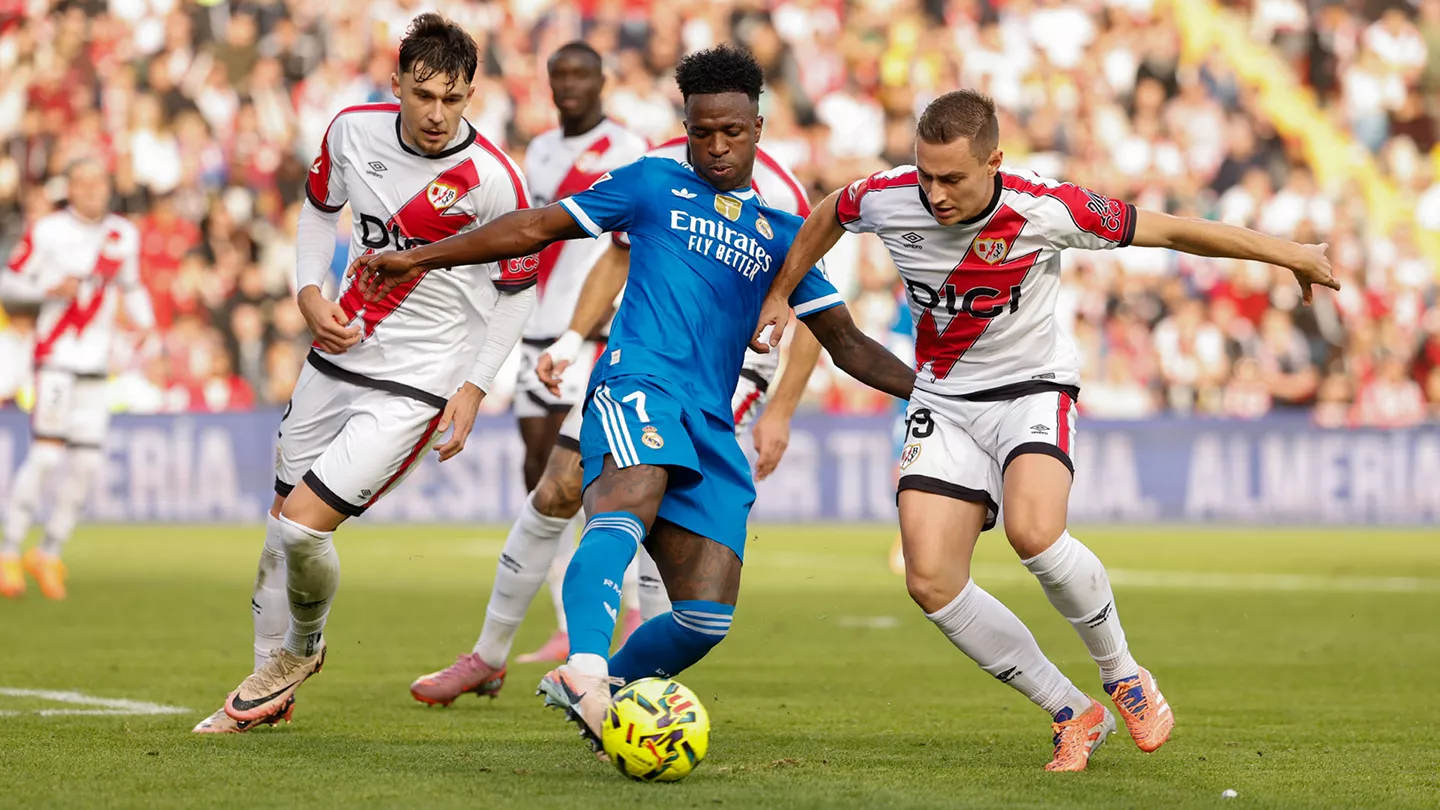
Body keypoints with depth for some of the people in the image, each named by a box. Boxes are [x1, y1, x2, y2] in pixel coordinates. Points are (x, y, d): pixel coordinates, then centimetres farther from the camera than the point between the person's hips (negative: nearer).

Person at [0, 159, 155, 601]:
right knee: (46, 455, -14)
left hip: (96, 364, 5)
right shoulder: (47, 232, -6)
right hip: (55, 356, -5)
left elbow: (132, 289, 22)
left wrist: (146, 327, 7)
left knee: (87, 462, 1)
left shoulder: (124, 235, 9)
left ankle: (49, 553, 16)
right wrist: (51, 289, -16)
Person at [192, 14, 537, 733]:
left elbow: (517, 290, -6)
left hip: (418, 384, -5)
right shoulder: (354, 131, -5)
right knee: (282, 521, 11)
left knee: (303, 526, -14)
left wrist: (475, 388, -10)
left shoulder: (491, 180, -18)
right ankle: (269, 686, 32)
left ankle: (301, 648, 18)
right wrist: (308, 294, 0)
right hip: (337, 356, 6)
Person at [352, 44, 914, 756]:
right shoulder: (655, 185, 17)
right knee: (630, 505, -38)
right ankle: (585, 671, -59)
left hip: (711, 428, 4)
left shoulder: (783, 235, 25)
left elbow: (846, 344, 25)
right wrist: (417, 259, 17)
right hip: (638, 381, -4)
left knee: (706, 617, -9)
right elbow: (537, 229, 20)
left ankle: (593, 692, 13)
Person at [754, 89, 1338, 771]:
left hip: (1033, 389, -4)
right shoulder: (886, 199, -15)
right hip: (944, 401, 4)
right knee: (931, 583, -12)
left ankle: (1122, 675, -4)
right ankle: (1074, 714, 4)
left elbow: (1167, 230, -11)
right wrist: (780, 295, 17)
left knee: (1033, 532, -32)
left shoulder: (1047, 210, -23)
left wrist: (1286, 252, -4)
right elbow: (827, 215, 11)